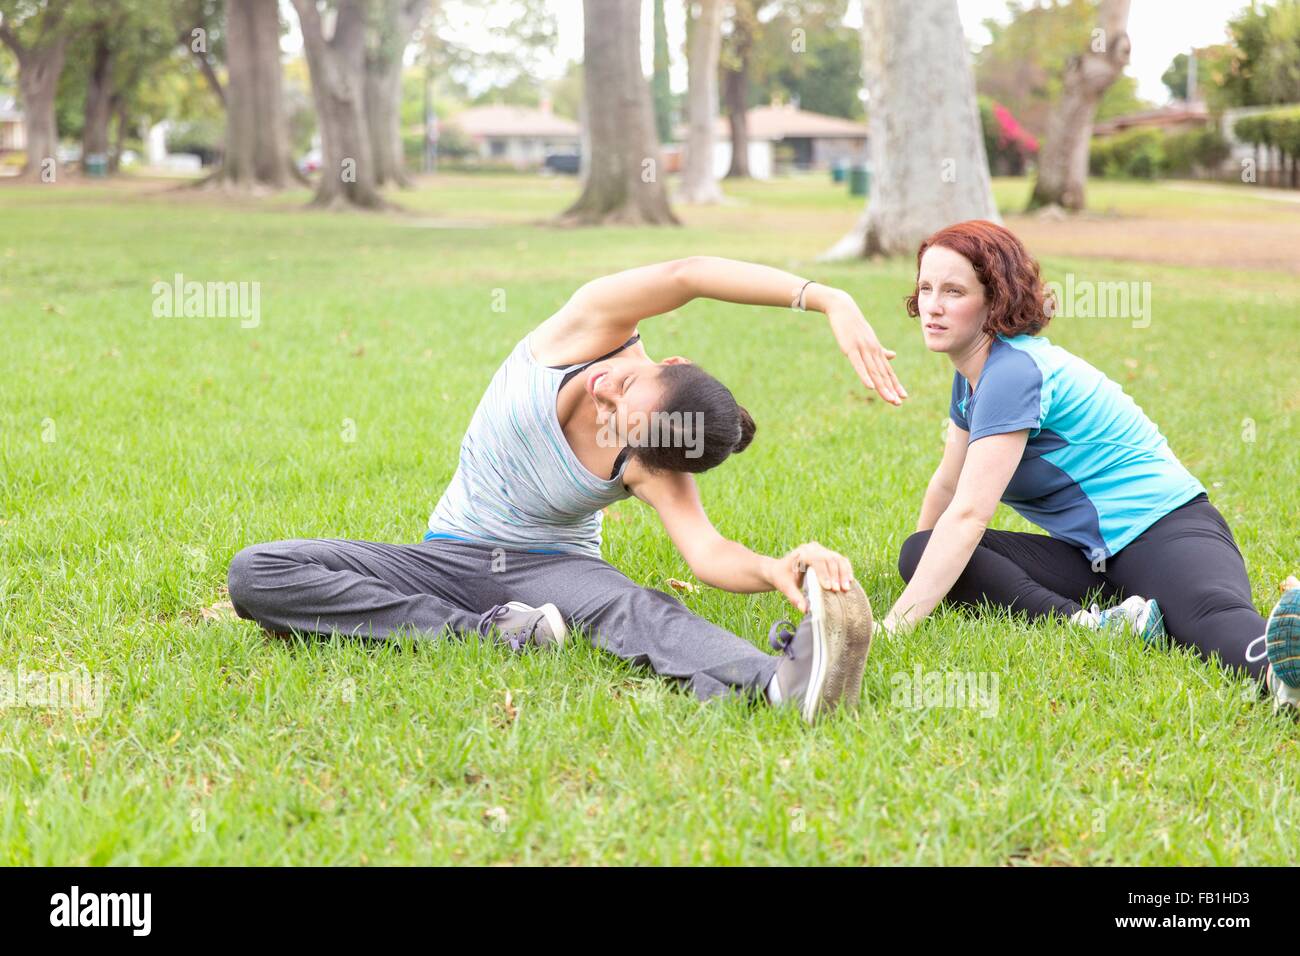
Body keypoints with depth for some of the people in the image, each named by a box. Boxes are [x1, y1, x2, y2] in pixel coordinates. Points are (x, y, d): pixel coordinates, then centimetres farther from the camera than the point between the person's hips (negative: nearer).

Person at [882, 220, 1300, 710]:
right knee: (918, 553, -13)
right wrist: (923, 571, 38)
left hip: (1163, 529, -9)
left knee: (1214, 615, -42)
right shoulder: (972, 373, 11)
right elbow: (947, 487, 27)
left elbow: (967, 515, -27)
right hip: (1089, 555, 9)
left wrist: (894, 624, -30)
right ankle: (1093, 624, -34)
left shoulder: (1014, 372, -18)